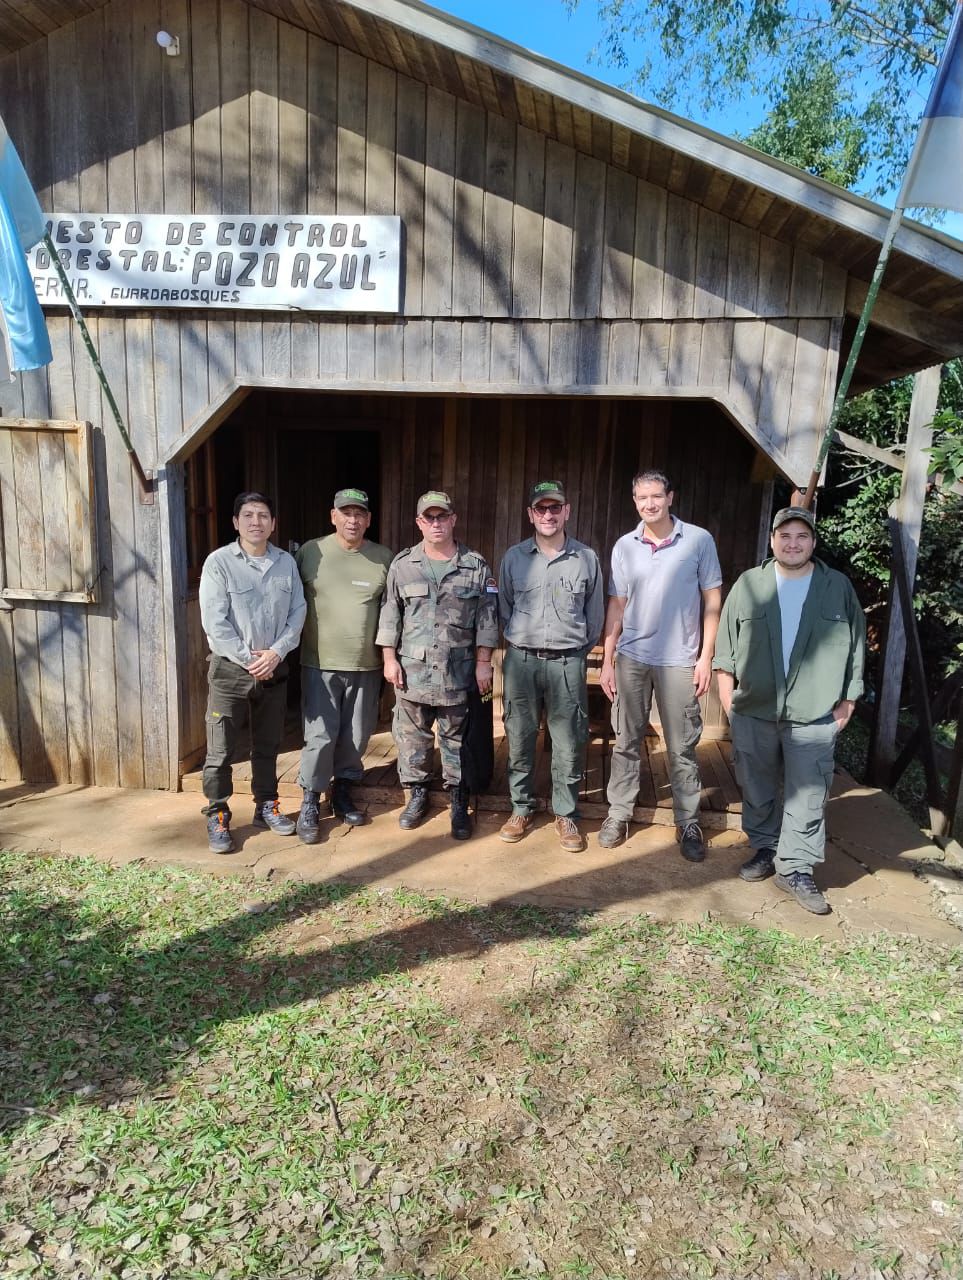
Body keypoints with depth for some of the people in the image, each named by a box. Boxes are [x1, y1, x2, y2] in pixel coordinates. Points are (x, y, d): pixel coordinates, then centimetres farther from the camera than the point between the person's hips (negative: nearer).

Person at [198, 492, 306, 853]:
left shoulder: (286, 562, 4)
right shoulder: (219, 562, -9)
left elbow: (297, 613, 2)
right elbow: (214, 622, -13)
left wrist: (276, 652, -11)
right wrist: (248, 659, -14)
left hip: (274, 669, 4)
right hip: (230, 669, -4)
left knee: (268, 745, 17)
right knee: (221, 750, 2)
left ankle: (266, 805, 32)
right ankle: (217, 816, 17)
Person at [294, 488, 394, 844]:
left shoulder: (383, 558, 2)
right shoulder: (311, 552, -2)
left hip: (366, 666, 2)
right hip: (320, 663, -2)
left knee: (356, 736, 11)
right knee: (321, 735, -1)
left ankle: (342, 791, 32)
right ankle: (310, 802, 16)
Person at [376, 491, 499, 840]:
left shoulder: (476, 566, 0)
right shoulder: (402, 565, 3)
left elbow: (486, 617, 0)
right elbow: (390, 614, 5)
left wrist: (483, 663, -3)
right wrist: (390, 659, 0)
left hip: (457, 671, -1)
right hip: (412, 669, 2)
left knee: (456, 738, 8)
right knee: (412, 736, 11)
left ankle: (458, 801, 20)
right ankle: (418, 793, 28)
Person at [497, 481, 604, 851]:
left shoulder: (586, 558, 1)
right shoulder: (514, 557, 3)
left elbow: (595, 613, 9)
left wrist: (577, 650, 12)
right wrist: (519, 641, 12)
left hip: (568, 663, -1)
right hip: (521, 660, 1)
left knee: (569, 744, 4)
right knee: (520, 740, 9)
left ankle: (565, 815, 19)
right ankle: (521, 809, 24)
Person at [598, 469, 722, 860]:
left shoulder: (699, 540, -2)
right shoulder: (625, 546, 5)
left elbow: (712, 602, 1)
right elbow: (616, 606, 8)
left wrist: (705, 656, -5)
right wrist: (607, 661, 4)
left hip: (679, 660, -2)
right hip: (631, 657, 2)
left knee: (682, 747, 5)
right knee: (626, 741, 10)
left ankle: (688, 823, 18)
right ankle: (619, 813, 22)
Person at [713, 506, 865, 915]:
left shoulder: (838, 587, 3)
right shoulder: (748, 584, 4)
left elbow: (855, 646, 6)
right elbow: (727, 639, 6)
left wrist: (848, 699, 3)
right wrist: (726, 691, 1)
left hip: (813, 715, -1)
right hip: (753, 711, 1)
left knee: (807, 796, 1)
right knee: (757, 790, 12)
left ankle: (796, 869, 11)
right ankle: (764, 849, 29)